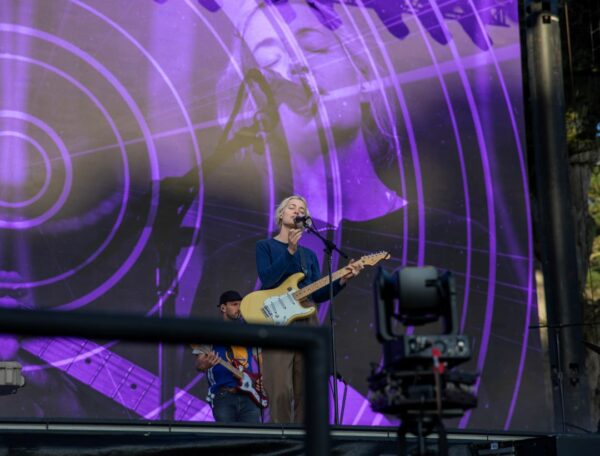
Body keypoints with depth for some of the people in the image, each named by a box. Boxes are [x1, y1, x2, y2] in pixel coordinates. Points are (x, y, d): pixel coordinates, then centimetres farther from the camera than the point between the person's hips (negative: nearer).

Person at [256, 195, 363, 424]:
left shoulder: (309, 255, 19)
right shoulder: (265, 246, 7)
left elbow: (318, 295, 11)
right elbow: (267, 279, -11)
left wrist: (342, 280, -5)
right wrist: (291, 250, -19)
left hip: (307, 323, 5)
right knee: (280, 391, -14)